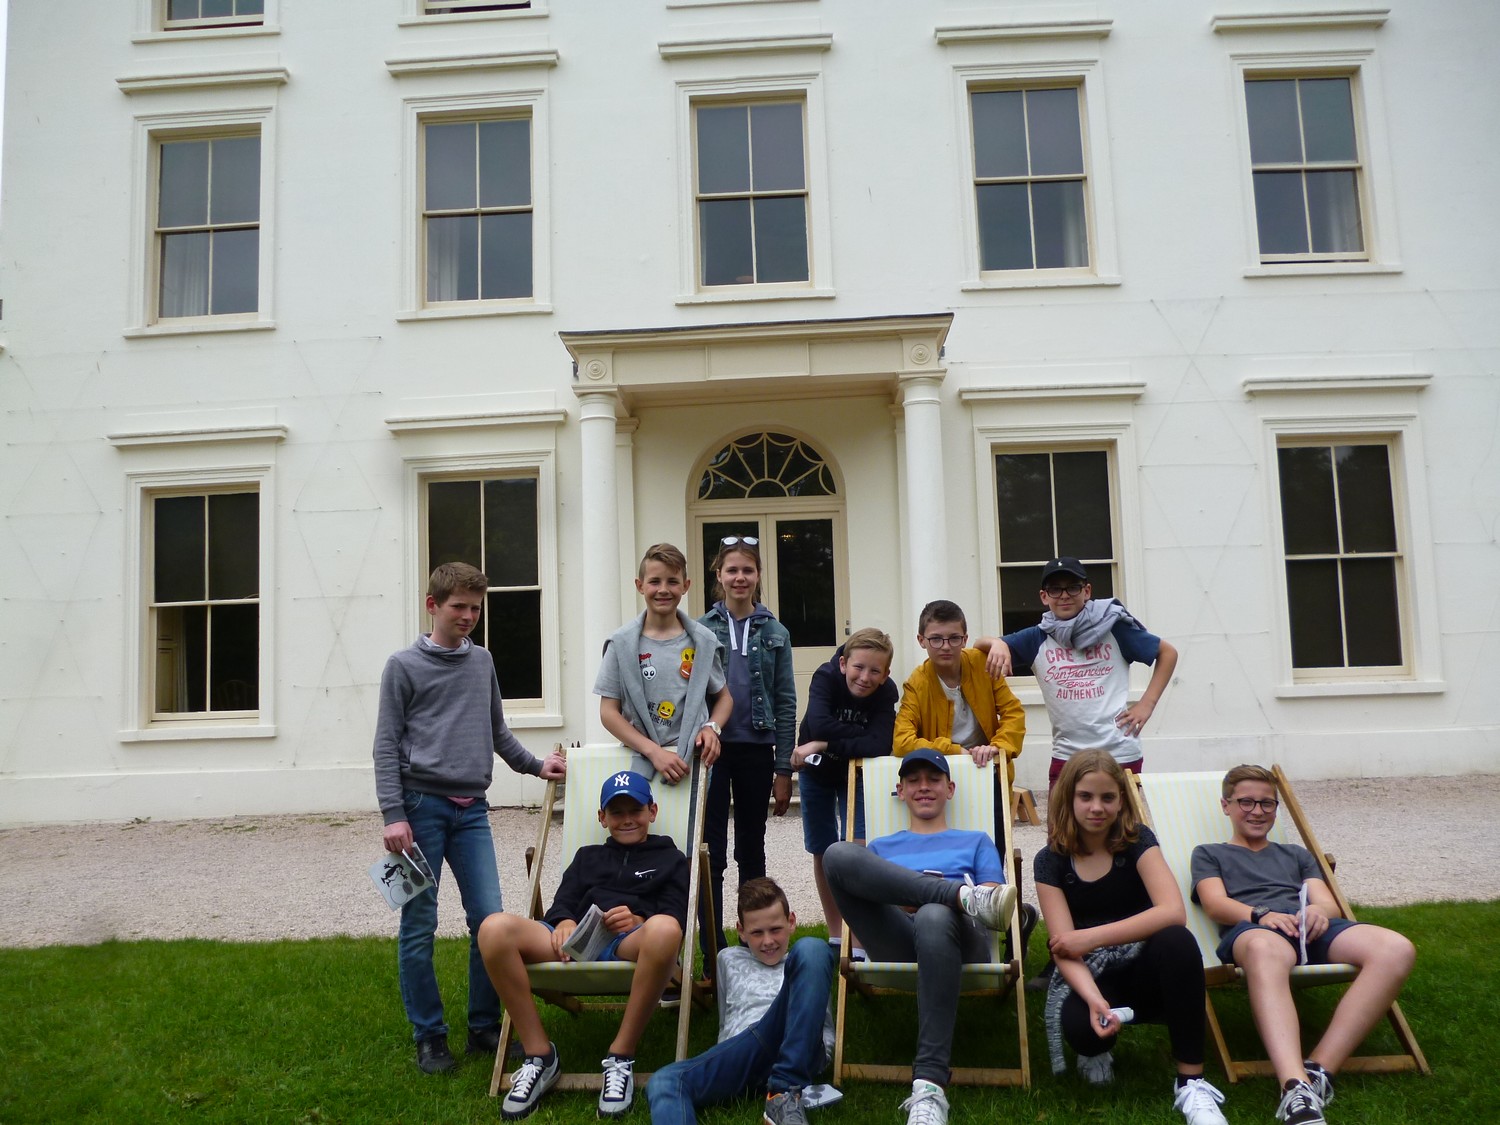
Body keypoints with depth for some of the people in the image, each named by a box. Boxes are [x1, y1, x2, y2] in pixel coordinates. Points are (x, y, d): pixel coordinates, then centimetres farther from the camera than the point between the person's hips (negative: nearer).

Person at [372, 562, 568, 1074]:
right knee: (419, 927, 1)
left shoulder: (482, 661, 14)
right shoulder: (404, 666, 1)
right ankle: (429, 1036, 15)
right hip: (422, 805, -4)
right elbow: (387, 745, -3)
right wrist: (393, 815, -10)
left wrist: (536, 765, 17)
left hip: (472, 810, 4)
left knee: (490, 920, -1)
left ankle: (485, 1026, 16)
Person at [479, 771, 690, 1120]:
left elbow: (674, 921, 10)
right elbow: (563, 903, 19)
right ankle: (540, 1056, -17)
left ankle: (621, 1057, -26)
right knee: (495, 929, -27)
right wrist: (564, 922, -6)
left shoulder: (670, 859, 25)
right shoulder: (587, 856, 35)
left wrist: (638, 920, -12)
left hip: (631, 943, -3)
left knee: (663, 929, -41)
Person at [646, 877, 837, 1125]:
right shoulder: (730, 959, 34)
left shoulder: (805, 965, 29)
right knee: (663, 1082, -30)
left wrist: (820, 1051, 5)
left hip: (795, 1053, -1)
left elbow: (827, 1029, 25)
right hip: (738, 1053, 1)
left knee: (811, 948, -25)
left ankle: (786, 1091, -31)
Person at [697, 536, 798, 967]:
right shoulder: (701, 629, 2)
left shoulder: (775, 633, 5)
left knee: (752, 851, 12)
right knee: (711, 854, -4)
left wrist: (784, 769, 0)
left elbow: (786, 703, 4)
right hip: (711, 749, -1)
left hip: (757, 751, 1)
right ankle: (713, 954, 2)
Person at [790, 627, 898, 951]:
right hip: (816, 771, 1)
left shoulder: (886, 692, -28)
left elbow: (879, 746, -41)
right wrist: (863, 734, -37)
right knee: (823, 852, 11)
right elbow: (818, 725, -45)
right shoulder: (826, 677, -30)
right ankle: (836, 935, 28)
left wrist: (824, 745, -40)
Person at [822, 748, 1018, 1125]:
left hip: (959, 943, -1)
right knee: (839, 853, -23)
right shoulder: (880, 847, 33)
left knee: (935, 915, -41)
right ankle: (964, 896, -31)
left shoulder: (976, 842, 29)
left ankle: (929, 1087, -46)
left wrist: (919, 899, -7)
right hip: (898, 944, 1)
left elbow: (992, 906, 12)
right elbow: (865, 891, 15)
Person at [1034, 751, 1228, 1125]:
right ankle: (1095, 1050, 5)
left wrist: (1092, 936, -25)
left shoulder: (1138, 841, -6)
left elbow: (1173, 912, -23)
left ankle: (1191, 1082, -24)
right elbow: (1065, 948, -13)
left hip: (1144, 969, 0)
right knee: (1080, 1025, -36)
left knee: (1177, 940, -35)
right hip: (1090, 976, 0)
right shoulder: (1050, 861, -4)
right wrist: (1094, 998, -34)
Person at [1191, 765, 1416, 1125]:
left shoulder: (1297, 855, 40)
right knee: (1265, 950, -45)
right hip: (1250, 929, -4)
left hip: (1312, 928, 4)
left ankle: (1319, 1070, -38)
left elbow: (1329, 903, 22)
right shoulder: (1208, 854, 29)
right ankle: (1296, 1091, -61)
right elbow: (1216, 904, 9)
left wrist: (1320, 911, -5)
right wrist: (1262, 914, -13)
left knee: (1397, 950, -30)